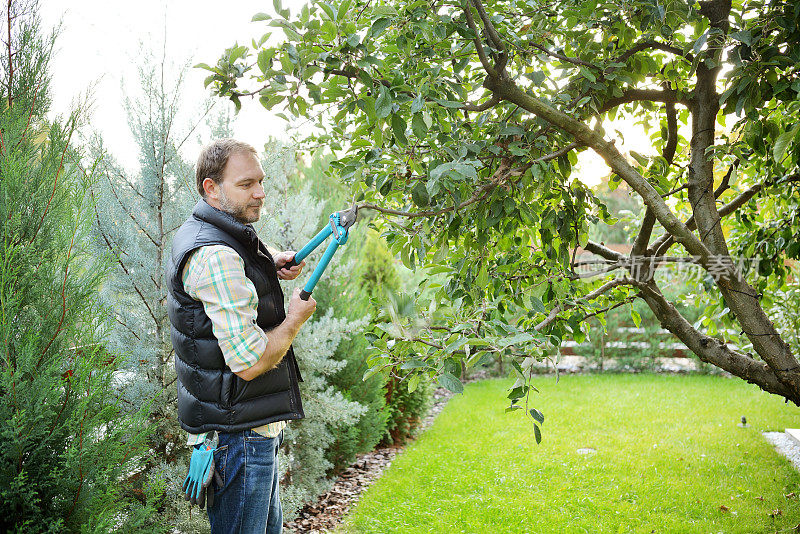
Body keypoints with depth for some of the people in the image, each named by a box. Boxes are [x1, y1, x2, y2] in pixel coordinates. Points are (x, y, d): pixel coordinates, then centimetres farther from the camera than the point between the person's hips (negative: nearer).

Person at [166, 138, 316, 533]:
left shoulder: (196, 234, 9)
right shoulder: (215, 256, -24)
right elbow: (249, 362, -29)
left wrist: (270, 267, 12)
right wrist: (296, 318, -12)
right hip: (237, 430, -11)